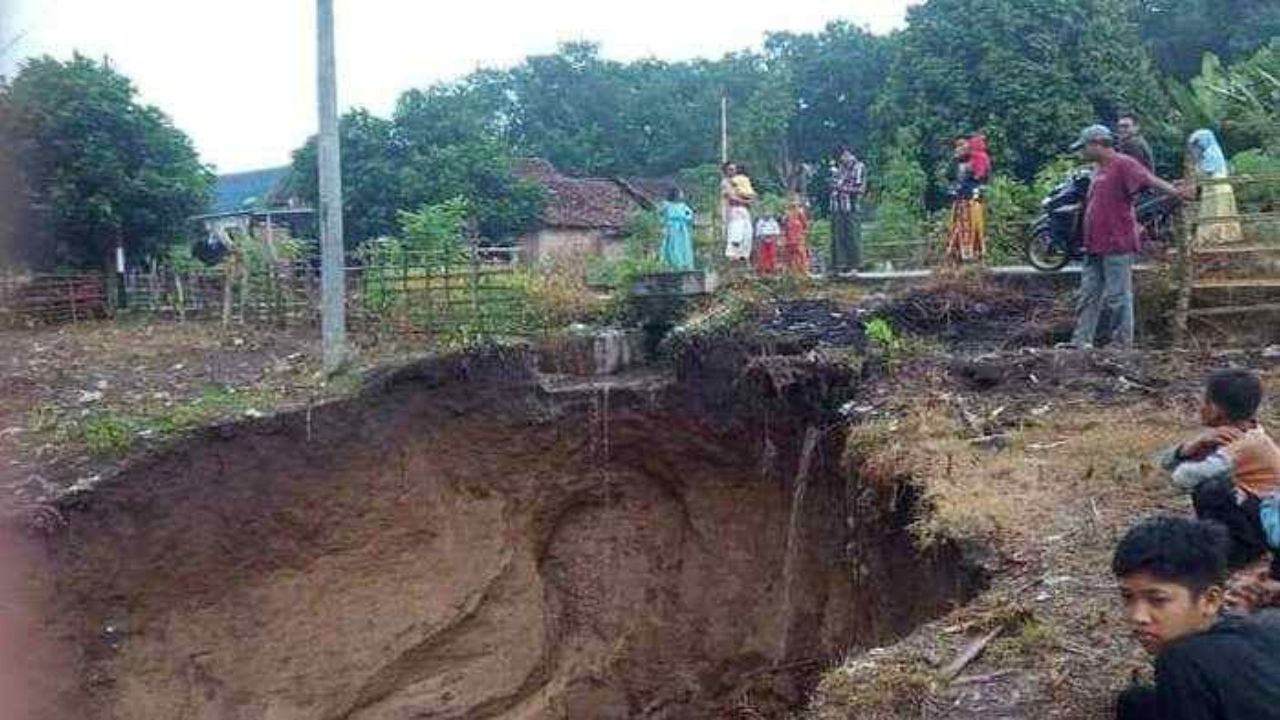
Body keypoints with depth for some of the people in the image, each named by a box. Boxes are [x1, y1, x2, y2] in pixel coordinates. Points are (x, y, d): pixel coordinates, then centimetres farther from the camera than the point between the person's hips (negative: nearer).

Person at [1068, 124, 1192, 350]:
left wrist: (1175, 191, -39)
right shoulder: (1099, 168, 17)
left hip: (1116, 246, -9)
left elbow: (1149, 180, -24)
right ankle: (1081, 341, 18)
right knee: (1089, 296, 12)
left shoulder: (1123, 164, -10)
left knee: (1118, 297, -4)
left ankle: (1122, 344, 3)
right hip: (1095, 246, 9)